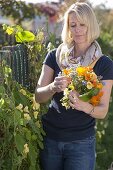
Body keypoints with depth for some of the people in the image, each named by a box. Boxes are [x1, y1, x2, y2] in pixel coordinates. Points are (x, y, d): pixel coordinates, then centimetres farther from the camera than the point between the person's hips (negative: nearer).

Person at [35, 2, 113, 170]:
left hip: (81, 142, -2)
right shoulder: (55, 56, 0)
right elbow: (38, 96, -3)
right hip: (49, 138, 2)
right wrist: (53, 87, -25)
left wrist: (85, 106, -26)